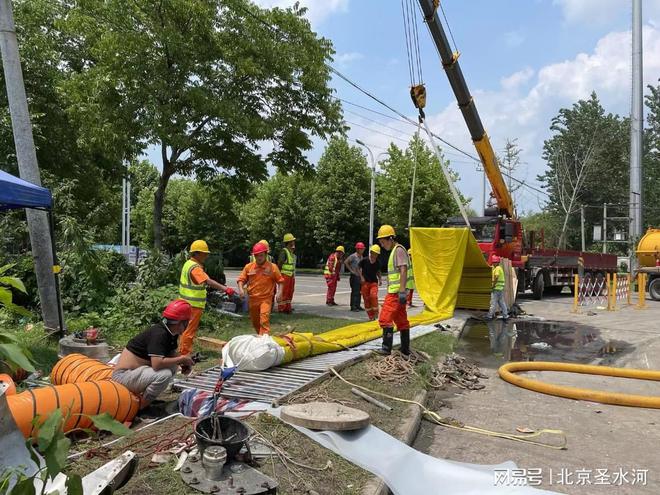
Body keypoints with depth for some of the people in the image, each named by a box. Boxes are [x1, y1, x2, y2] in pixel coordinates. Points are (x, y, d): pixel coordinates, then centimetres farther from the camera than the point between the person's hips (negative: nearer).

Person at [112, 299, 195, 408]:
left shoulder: (169, 333, 5)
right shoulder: (159, 334, -22)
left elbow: (172, 354, 18)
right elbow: (157, 364, -33)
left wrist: (185, 362, -3)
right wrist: (182, 359, -20)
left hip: (134, 371, 9)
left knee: (173, 366, 4)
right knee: (165, 374, -27)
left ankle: (142, 395, 7)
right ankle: (138, 407, -9)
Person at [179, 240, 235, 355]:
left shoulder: (189, 263, 11)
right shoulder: (195, 267, -21)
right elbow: (208, 281, -36)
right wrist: (225, 289, -44)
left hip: (187, 302, 10)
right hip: (194, 304, -10)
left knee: (188, 329, 19)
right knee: (190, 330, -1)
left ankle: (183, 351, 30)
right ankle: (185, 354, 7)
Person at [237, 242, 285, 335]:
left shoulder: (272, 267, -5)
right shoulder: (248, 266, 0)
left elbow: (280, 281, 1)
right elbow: (241, 279, 5)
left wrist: (280, 292, -12)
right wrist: (241, 289, -13)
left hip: (266, 298, -4)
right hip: (252, 299, 4)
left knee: (264, 320, -20)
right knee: (255, 321, 18)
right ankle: (260, 336, 40)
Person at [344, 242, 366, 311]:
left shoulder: (361, 257, 13)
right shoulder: (353, 256, -11)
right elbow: (345, 262, -17)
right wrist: (351, 270, -15)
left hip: (359, 276, 8)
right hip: (354, 276, -8)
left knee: (359, 292, 10)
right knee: (354, 291, -7)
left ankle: (357, 306, 17)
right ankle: (353, 306, -3)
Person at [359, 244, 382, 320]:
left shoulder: (377, 263, 4)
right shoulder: (364, 260, -7)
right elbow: (358, 268, 2)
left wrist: (380, 279, 7)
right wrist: (361, 277, -7)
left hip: (374, 282, 1)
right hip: (365, 282, -1)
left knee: (374, 296, -22)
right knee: (366, 299, 1)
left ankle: (375, 312, -5)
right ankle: (371, 316, 13)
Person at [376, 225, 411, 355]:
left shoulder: (399, 250, -10)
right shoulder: (394, 251, 20)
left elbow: (403, 271, -19)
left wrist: (402, 291, -25)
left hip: (396, 292, -10)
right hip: (395, 292, 10)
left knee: (385, 318, -12)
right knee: (401, 321, 12)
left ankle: (386, 348, -10)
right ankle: (405, 350, 17)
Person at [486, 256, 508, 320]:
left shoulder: (497, 269, -12)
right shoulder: (500, 268, 19)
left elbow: (496, 278, -22)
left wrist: (493, 286, -17)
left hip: (496, 288, -10)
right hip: (500, 288, 10)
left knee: (493, 303, -5)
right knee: (501, 302, 11)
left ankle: (490, 315, -1)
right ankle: (505, 315, 12)